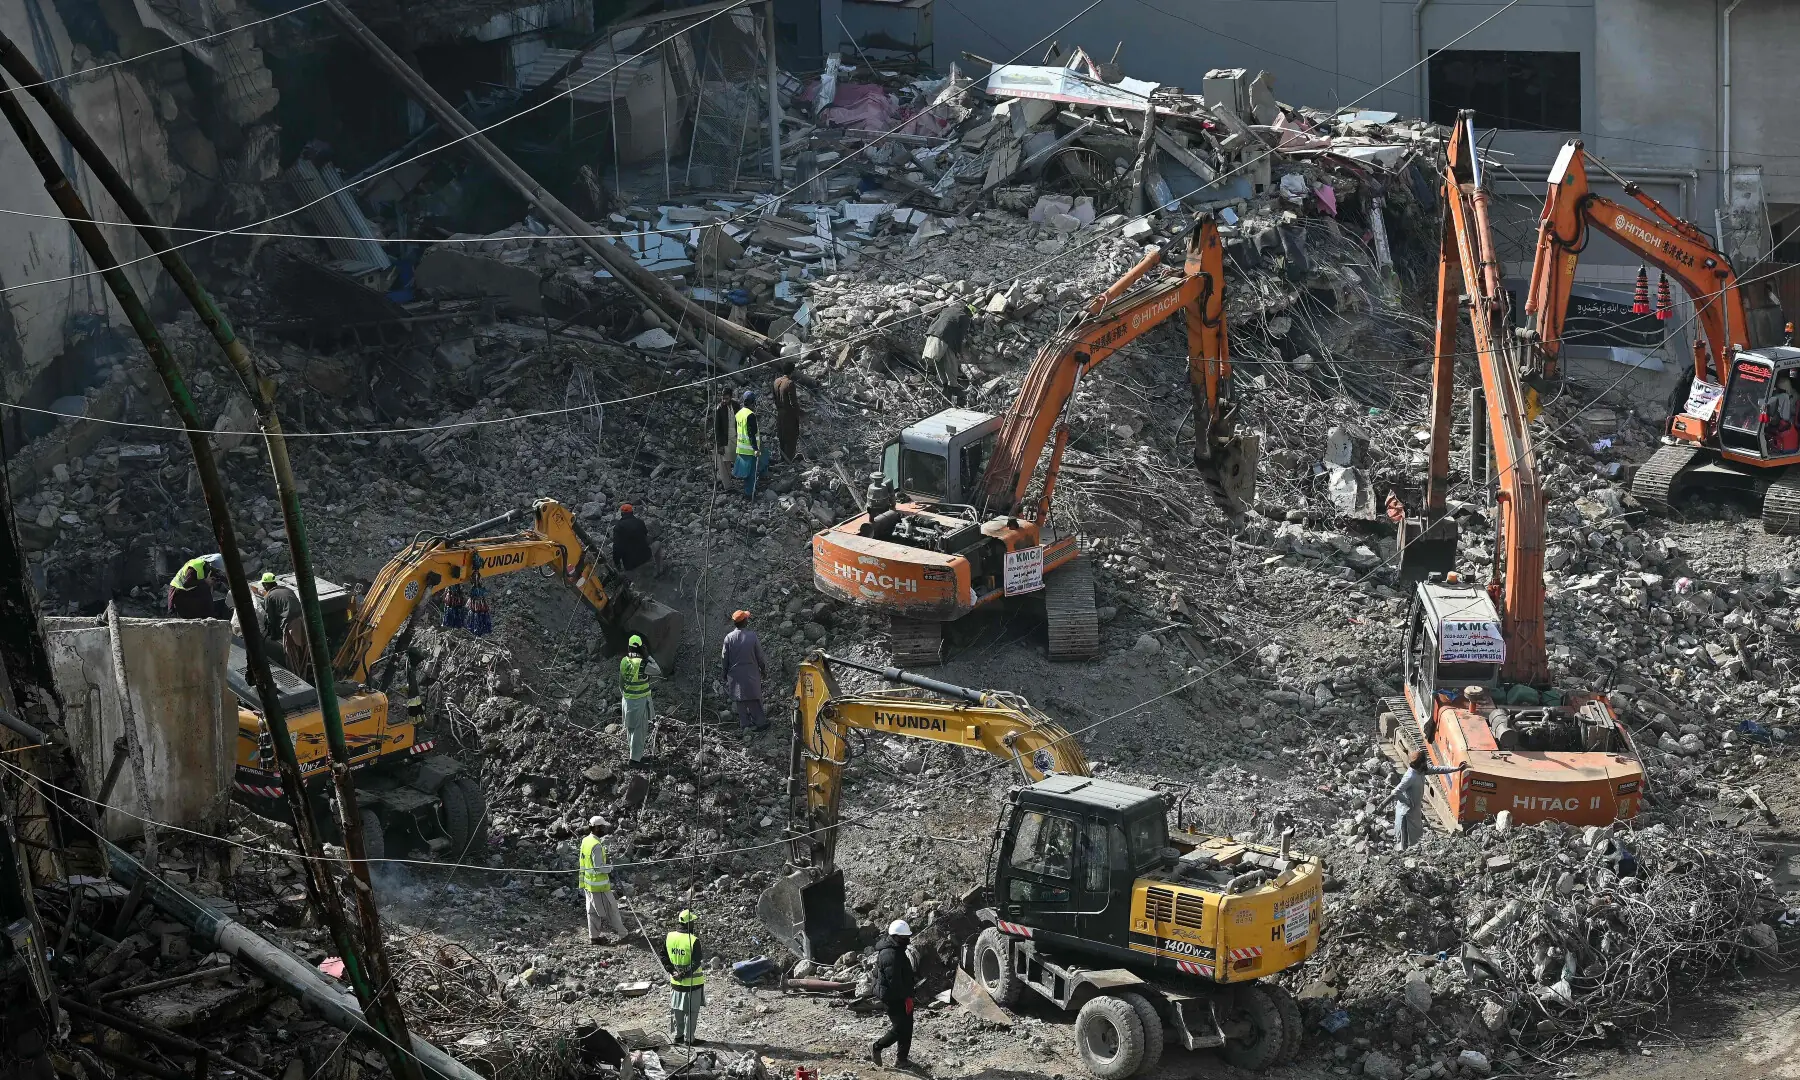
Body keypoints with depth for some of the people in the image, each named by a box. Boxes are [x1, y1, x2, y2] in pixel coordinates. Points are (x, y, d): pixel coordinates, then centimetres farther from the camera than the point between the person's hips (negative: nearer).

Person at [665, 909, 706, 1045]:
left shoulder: (669, 937, -4)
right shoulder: (693, 940, -21)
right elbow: (696, 963, -23)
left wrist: (672, 970, 1)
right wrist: (684, 974, -15)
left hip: (675, 982, 5)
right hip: (692, 982, -5)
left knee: (677, 1009, 19)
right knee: (691, 1011, 8)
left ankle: (677, 1035, 28)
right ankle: (689, 1038, 15)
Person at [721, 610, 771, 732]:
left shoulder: (729, 638, -9)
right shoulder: (752, 636, -12)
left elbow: (724, 658, -1)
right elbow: (760, 656, -4)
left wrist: (725, 675, 12)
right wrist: (764, 671, 11)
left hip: (735, 674, 1)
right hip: (751, 674, -1)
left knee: (739, 701, 8)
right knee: (754, 700, 8)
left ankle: (745, 724, 9)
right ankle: (760, 723, 12)